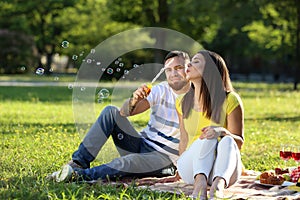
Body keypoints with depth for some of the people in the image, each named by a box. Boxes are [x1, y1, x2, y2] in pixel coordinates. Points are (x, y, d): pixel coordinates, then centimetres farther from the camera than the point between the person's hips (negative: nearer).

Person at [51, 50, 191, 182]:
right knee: (111, 112, -13)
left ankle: (78, 174, -42)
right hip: (142, 144, 5)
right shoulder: (161, 90, 3)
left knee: (129, 162, -37)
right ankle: (79, 162, -18)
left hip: (165, 158, -5)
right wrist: (134, 101, -32)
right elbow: (125, 112, -8)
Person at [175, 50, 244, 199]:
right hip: (191, 169, 2)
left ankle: (219, 183, -59)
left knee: (227, 140, -33)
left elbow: (239, 142, -4)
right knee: (208, 137, -28)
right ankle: (200, 181, -53)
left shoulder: (230, 100, -4)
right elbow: (184, 140, 12)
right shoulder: (183, 102, 8)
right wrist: (181, 168, 3)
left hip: (224, 170, -2)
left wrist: (222, 131, -24)